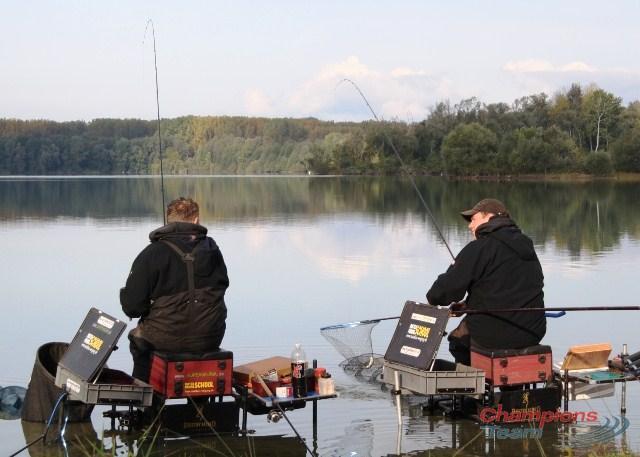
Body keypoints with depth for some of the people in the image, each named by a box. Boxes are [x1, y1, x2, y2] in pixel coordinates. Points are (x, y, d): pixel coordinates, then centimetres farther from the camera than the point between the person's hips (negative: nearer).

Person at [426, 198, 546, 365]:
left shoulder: (479, 248, -12)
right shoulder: (527, 248, 13)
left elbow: (448, 287, -14)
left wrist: (433, 298, 9)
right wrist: (468, 305, 19)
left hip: (494, 336, -7)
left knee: (457, 339, 20)